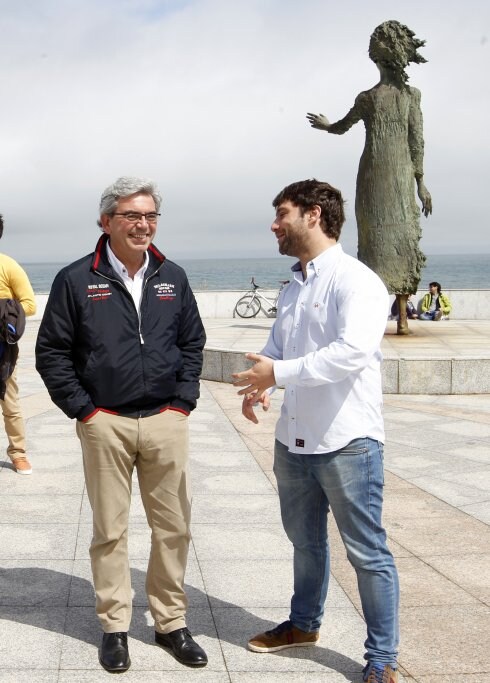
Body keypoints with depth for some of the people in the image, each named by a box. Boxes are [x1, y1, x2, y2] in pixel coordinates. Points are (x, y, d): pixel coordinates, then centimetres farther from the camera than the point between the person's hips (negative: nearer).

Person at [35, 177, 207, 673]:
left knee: (173, 527, 7)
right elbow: (51, 352, 0)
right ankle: (114, 627, 19)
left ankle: (171, 622, 21)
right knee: (110, 530, 6)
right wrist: (82, 409, -4)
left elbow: (192, 342, 14)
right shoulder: (76, 280, -3)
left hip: (166, 422, 3)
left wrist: (183, 402, 4)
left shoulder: (172, 277, 7)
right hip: (105, 424, -2)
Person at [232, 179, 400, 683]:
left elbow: (353, 351, -27)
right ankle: (304, 624, 42)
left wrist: (279, 372, -25)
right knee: (305, 541, 23)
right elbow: (276, 347, 18)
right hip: (294, 439, 8)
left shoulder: (356, 281, -14)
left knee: (367, 553, 3)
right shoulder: (293, 288, 12)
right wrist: (258, 384, -4)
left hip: (347, 442, -8)